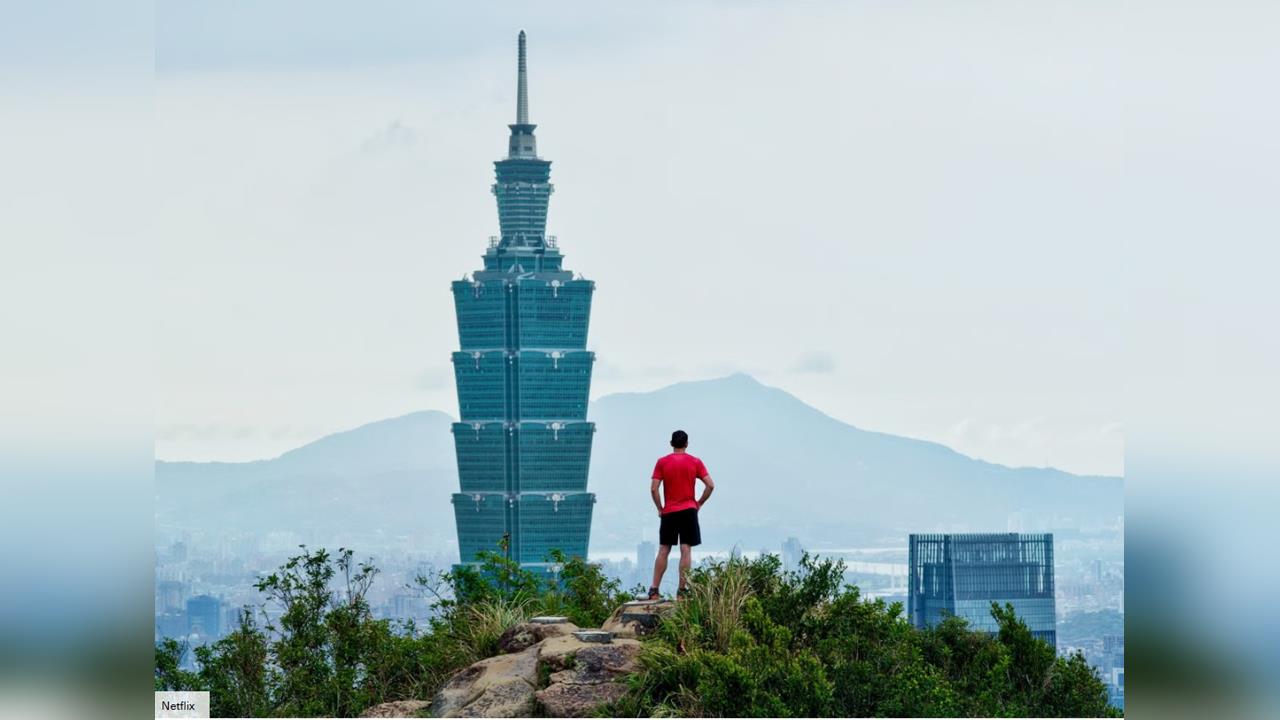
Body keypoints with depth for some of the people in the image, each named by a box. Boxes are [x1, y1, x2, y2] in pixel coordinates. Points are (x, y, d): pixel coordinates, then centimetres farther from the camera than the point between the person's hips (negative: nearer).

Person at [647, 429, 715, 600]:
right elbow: (710, 485, -4)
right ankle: (682, 590, -6)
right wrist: (699, 503, 7)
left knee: (663, 551, 6)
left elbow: (653, 488, -7)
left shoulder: (662, 462, 0)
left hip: (668, 512, 1)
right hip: (689, 510, -1)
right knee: (686, 551, -2)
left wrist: (660, 508, 4)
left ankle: (654, 590, 4)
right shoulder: (695, 462, 1)